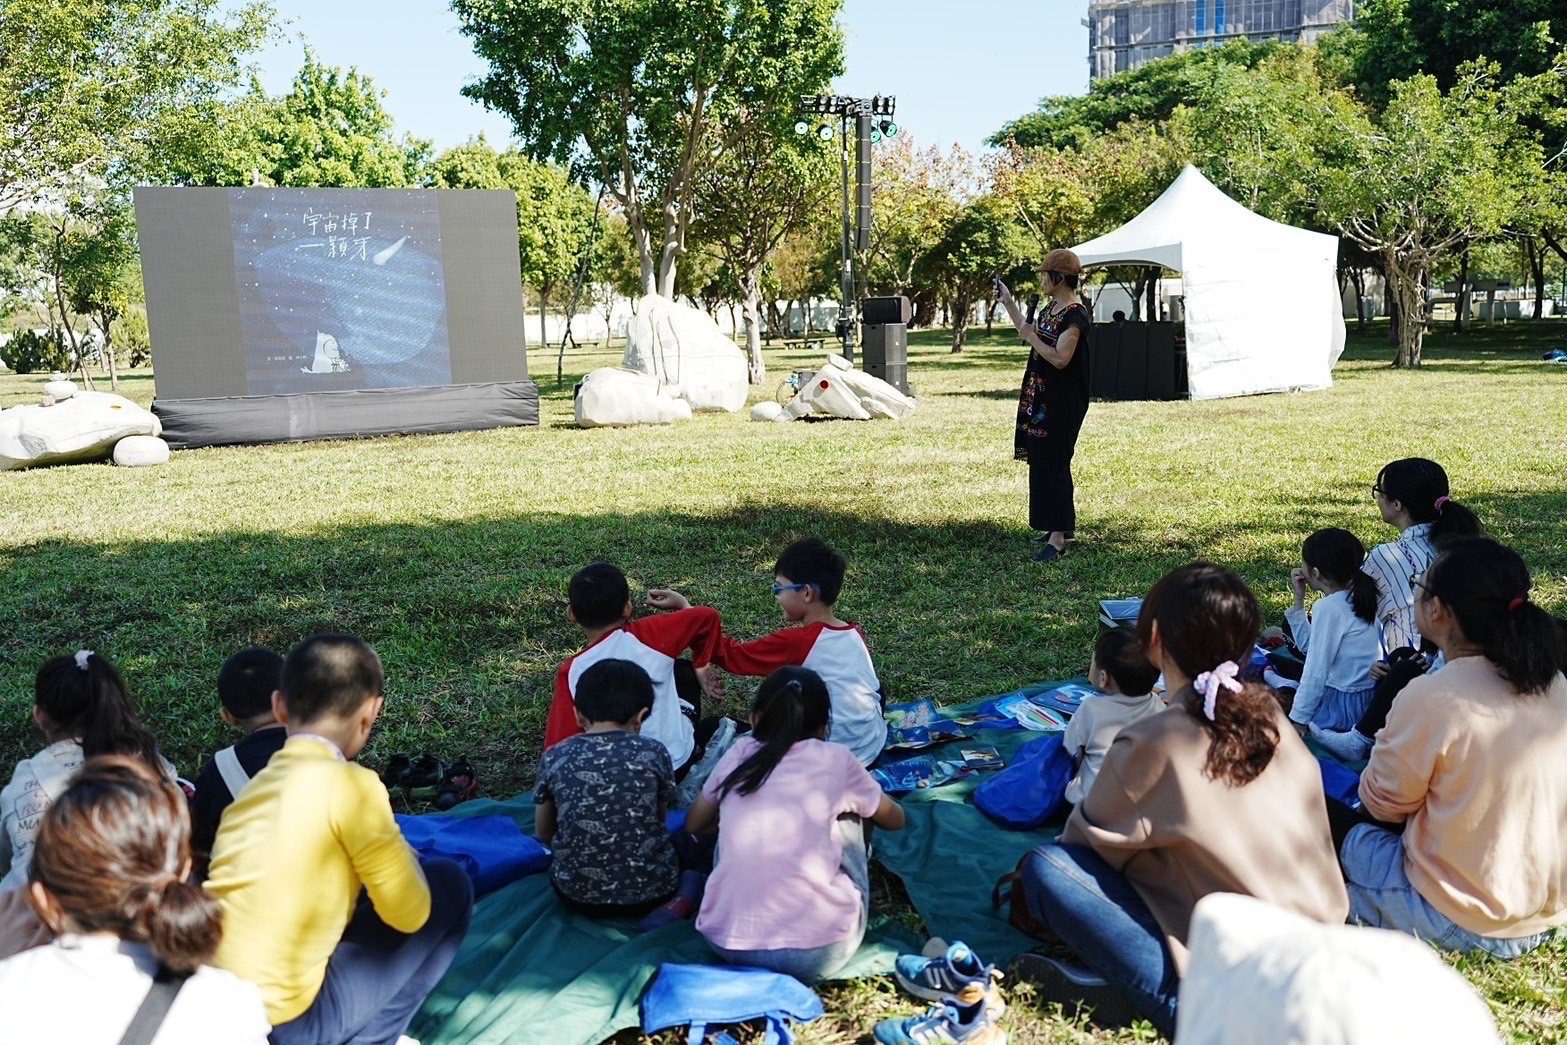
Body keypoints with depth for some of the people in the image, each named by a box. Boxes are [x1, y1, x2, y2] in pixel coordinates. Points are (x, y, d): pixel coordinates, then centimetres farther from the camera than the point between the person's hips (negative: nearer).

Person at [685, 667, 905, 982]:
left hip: (726, 942, 3)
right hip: (817, 951, -2)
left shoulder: (738, 754, 9)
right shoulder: (836, 759, 3)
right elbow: (895, 820, 23)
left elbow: (694, 824, 28)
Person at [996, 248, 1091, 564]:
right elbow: (1028, 333, 25)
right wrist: (1008, 301, 22)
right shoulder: (1051, 308, 11)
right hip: (1041, 398, 10)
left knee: (1052, 464, -9)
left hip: (1062, 403, -10)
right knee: (1043, 461, 15)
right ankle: (1061, 524, 27)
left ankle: (1057, 538, -6)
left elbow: (1060, 359, -25)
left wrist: (1032, 337, -18)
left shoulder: (1074, 316, -18)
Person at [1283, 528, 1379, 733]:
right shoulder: (1353, 597, 4)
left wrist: (1298, 719, -15)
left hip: (1340, 706, -9)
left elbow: (1316, 672, -21)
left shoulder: (1329, 607, -22)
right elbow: (1308, 645, 11)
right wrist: (1299, 599, 6)